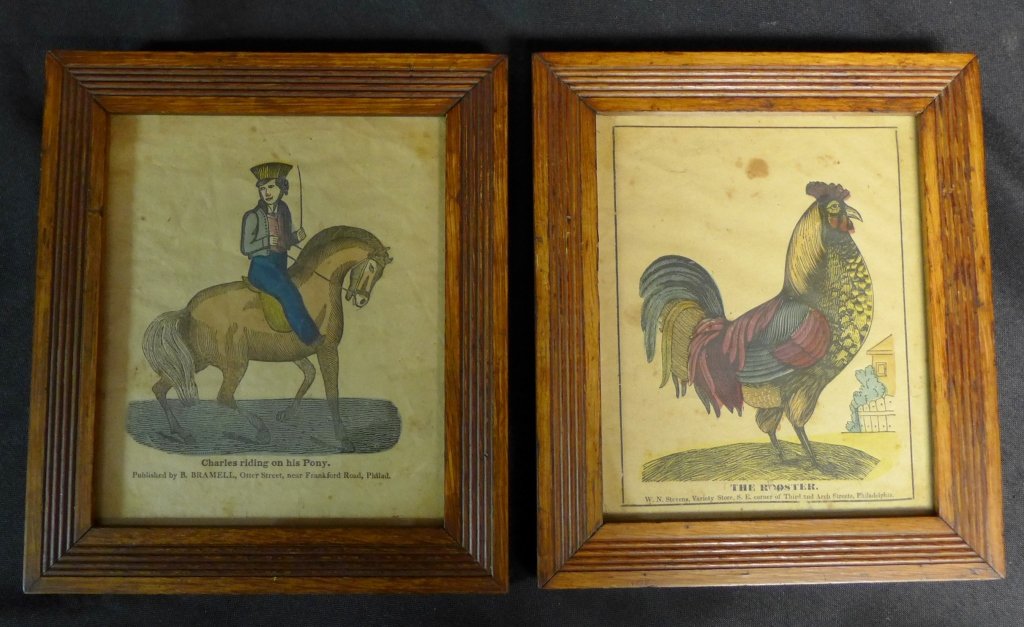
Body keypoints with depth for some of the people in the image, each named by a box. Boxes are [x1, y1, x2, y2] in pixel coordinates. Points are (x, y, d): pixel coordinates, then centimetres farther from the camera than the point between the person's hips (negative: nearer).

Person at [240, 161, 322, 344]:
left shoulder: (283, 212, 9)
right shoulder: (253, 216, -7)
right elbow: (245, 248, -6)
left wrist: (297, 236, -3)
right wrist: (266, 242, -23)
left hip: (281, 266, 7)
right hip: (262, 267, -7)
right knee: (289, 293, -25)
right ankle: (311, 336, -20)